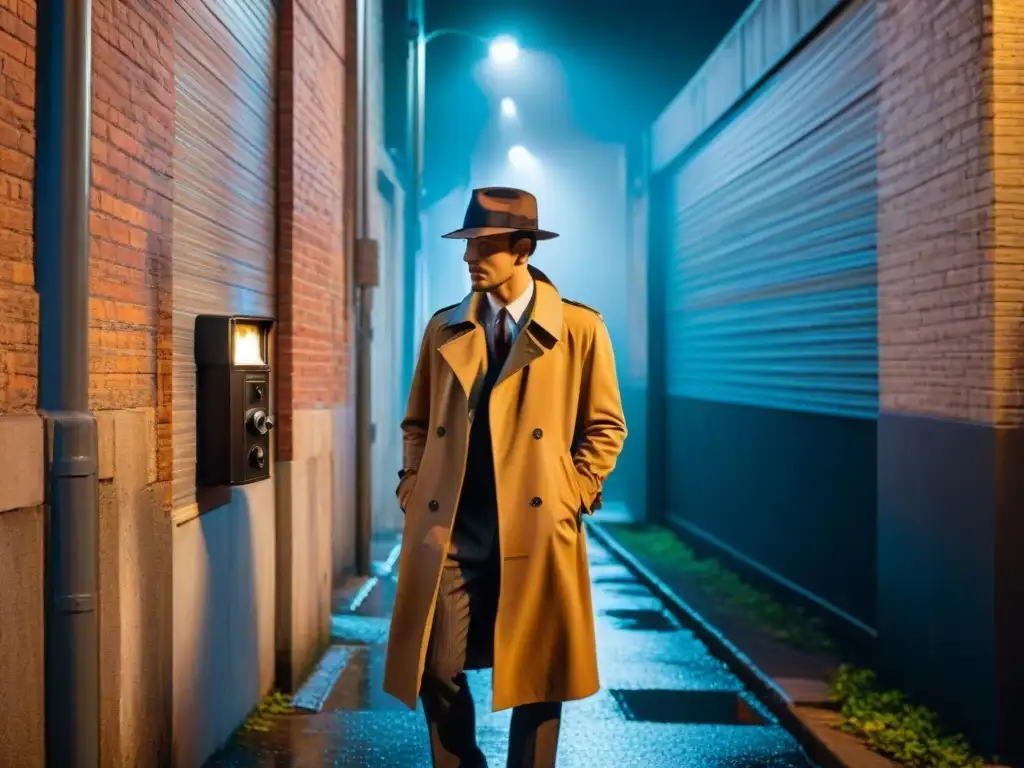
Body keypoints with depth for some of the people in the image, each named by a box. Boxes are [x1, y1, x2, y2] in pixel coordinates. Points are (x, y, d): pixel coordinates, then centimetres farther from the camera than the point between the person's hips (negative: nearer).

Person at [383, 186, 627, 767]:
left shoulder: (581, 328, 0)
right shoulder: (444, 329, 10)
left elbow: (606, 426, 4)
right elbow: (418, 422, 17)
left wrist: (571, 496, -3)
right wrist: (414, 490, 5)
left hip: (535, 530, -2)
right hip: (447, 530, 3)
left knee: (535, 678, 7)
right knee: (437, 672, 3)